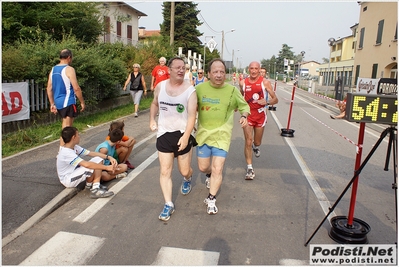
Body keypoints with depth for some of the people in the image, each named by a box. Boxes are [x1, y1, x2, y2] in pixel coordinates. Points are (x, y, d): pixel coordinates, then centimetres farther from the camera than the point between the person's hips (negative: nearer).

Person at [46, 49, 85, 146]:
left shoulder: (53, 69, 12)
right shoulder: (69, 69, -11)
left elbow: (49, 89, 13)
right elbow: (76, 88, -17)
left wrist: (52, 104, 17)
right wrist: (82, 102, -7)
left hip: (58, 102, 8)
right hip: (68, 102, -8)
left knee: (65, 126, 22)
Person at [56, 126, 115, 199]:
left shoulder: (75, 147, 1)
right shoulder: (66, 153, -29)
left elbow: (92, 153, -1)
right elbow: (86, 164, -39)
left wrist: (109, 157, -15)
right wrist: (106, 167, -37)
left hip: (75, 173, 10)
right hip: (67, 180, -10)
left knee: (98, 159, -5)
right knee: (90, 167, -34)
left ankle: (96, 187, -14)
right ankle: (89, 185, -3)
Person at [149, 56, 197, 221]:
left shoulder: (190, 90, -11)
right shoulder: (160, 86, 0)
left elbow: (191, 115, -16)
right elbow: (155, 104, 19)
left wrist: (186, 136, -24)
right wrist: (152, 120, 5)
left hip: (182, 134, -2)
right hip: (164, 134, 3)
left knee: (184, 170, 10)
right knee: (165, 171, 0)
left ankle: (187, 180, 48)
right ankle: (168, 204, 11)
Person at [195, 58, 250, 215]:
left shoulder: (232, 90, -6)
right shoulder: (200, 88, -2)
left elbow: (244, 106, 7)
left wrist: (244, 116, -14)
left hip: (222, 136, -2)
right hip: (203, 134, 2)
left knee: (217, 169, -7)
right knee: (203, 167, 13)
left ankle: (211, 199, 11)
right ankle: (210, 176, 50)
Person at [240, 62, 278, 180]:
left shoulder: (265, 82, -8)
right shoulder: (243, 82, -1)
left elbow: (275, 99, -9)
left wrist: (267, 102, -28)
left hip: (260, 115, 0)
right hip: (247, 115, 0)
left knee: (257, 142, 15)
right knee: (248, 142, -8)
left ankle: (255, 147, 54)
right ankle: (249, 168, 0)